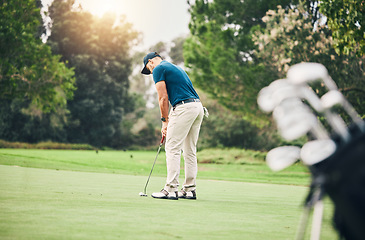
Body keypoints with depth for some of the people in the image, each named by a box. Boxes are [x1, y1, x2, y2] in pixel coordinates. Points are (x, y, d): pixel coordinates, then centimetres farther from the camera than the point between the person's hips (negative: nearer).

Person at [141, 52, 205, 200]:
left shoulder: (158, 69, 1)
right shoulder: (175, 68, 28)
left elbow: (163, 98, -5)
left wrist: (165, 121, 2)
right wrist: (170, 119, 23)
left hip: (184, 108, -9)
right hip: (198, 106, 9)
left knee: (172, 149, -5)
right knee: (190, 151, 11)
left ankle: (171, 189, -8)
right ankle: (190, 190, 13)